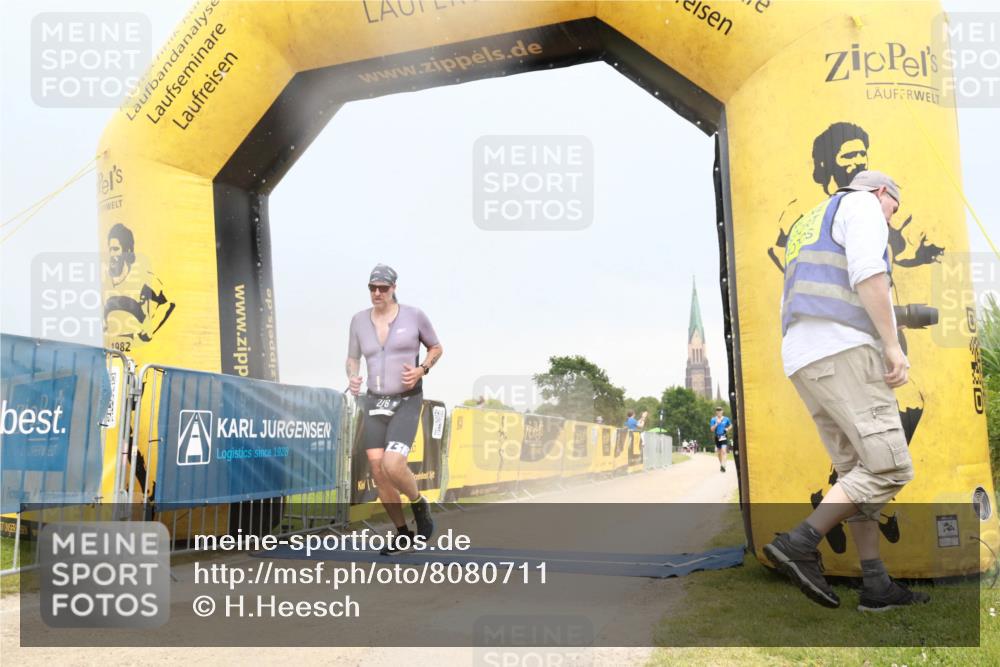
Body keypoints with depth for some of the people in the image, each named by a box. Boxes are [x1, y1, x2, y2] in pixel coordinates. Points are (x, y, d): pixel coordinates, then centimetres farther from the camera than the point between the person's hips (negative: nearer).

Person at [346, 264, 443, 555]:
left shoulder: (413, 315, -6)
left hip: (407, 403, -4)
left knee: (393, 466, -22)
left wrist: (421, 370, -12)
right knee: (378, 473, 1)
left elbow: (436, 348, 7)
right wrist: (353, 377, -9)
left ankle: (420, 504, 12)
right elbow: (353, 359, 14)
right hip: (374, 402, 4)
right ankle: (403, 534, 20)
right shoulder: (359, 320, 4)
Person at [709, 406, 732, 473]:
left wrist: (728, 429, 0)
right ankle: (721, 464, 30)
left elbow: (731, 425, 20)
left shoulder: (726, 419, 2)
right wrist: (716, 424, -19)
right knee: (719, 453, 11)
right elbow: (712, 429, -6)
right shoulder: (713, 419, 1)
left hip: (724, 437, -2)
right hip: (717, 437, 2)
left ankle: (723, 466, -24)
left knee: (723, 451, -17)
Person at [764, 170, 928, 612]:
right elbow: (868, 274, -14)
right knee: (889, 468, -10)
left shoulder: (807, 228, 31)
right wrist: (892, 344, -15)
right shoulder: (861, 204, 5)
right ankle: (799, 544, -17)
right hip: (844, 352, -10)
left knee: (858, 470, 9)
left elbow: (792, 311, 27)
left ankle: (876, 585, 7)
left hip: (804, 361, 10)